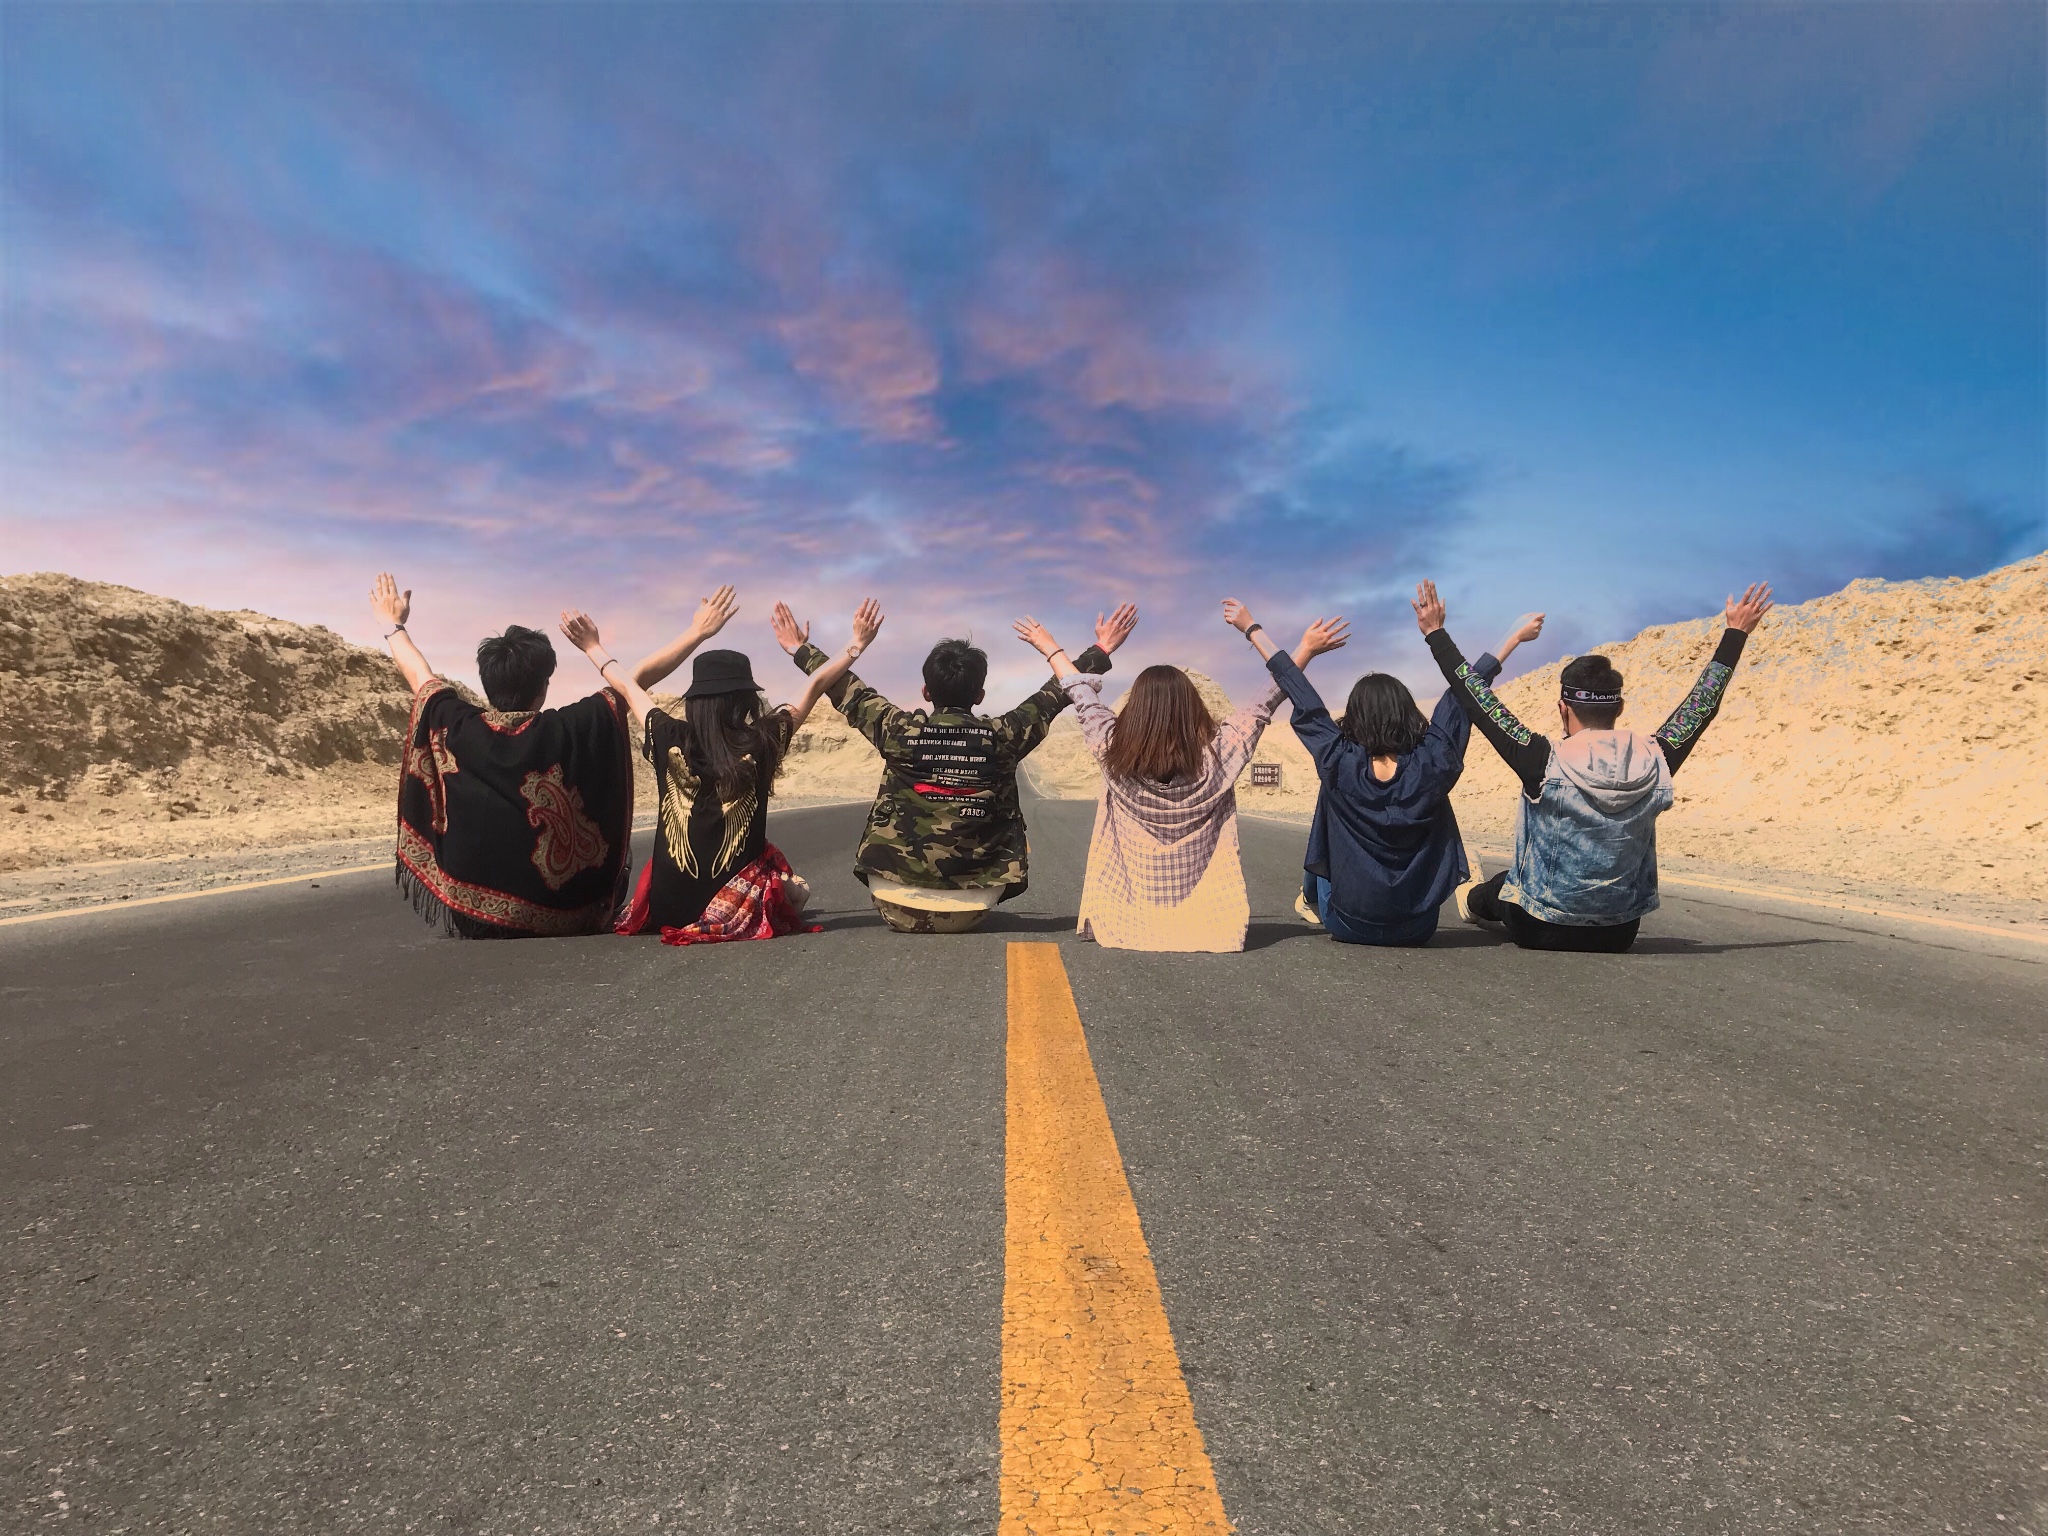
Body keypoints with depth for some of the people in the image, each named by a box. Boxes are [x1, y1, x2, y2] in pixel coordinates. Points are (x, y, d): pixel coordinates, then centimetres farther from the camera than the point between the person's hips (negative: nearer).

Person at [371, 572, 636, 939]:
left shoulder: (460, 729, -10)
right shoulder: (570, 729, -17)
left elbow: (419, 675, 11)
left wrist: (393, 624, 27)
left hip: (474, 918, 3)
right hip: (567, 920, -2)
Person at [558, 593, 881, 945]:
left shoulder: (670, 740, -8)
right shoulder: (763, 742, -12)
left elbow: (628, 686, 10)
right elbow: (815, 686, 1)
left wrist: (593, 648, 27)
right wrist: (857, 646, 13)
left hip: (667, 907, 3)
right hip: (734, 911, -3)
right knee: (772, 858, 28)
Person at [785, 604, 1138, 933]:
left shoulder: (900, 730, -7)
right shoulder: (1002, 736, -7)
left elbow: (848, 692, 8)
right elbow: (1057, 693, 5)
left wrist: (801, 650, 23)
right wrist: (1100, 651, 19)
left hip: (897, 909, 1)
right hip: (969, 914, 0)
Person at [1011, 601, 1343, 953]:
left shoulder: (1114, 752, -13)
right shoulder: (1217, 753, -14)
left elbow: (1082, 695, 4)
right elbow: (1266, 701, -1)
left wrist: (1051, 649, 20)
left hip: (1125, 925, 0)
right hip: (1207, 927, 0)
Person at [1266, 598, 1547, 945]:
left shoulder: (1339, 764, -19)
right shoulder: (1432, 766, -16)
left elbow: (1301, 697, -10)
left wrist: (1253, 631, 0)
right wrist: (1514, 636, 9)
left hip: (1348, 927, -1)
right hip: (1417, 930, 1)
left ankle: (1312, 901, 50)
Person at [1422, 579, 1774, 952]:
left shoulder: (1545, 764, -25)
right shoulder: (1654, 764, -14)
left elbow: (1478, 702, -19)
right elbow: (1702, 705, 3)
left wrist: (1436, 634, -11)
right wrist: (1736, 633, 16)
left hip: (1540, 933, -2)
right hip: (1618, 936, 3)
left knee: (1501, 884, 30)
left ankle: (1476, 902, 58)